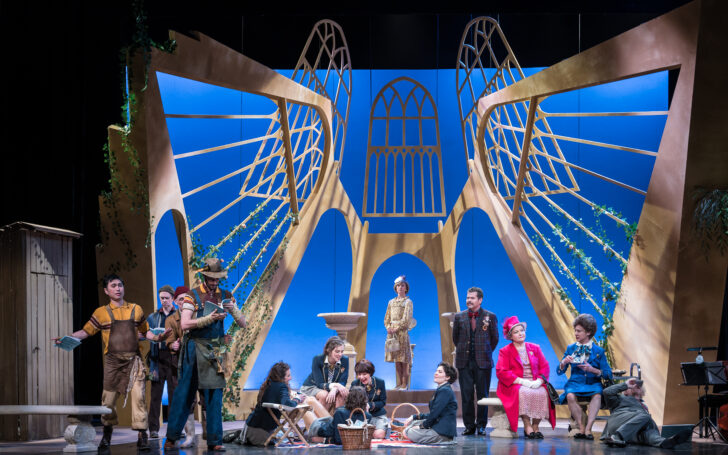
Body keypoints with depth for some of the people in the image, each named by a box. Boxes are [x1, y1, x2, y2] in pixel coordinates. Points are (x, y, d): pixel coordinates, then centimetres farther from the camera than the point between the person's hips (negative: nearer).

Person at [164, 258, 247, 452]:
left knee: (215, 395, 0)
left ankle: (214, 441, 3)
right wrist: (210, 318, -23)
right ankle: (172, 437, 9)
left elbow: (243, 324, 7)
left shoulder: (225, 296, 8)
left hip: (214, 351, 3)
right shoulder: (193, 296, -3)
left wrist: (233, 310, -14)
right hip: (194, 348, -3)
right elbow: (184, 324, -14)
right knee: (184, 393, 1)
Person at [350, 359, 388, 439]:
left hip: (378, 415, -1)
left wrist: (370, 406, -20)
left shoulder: (380, 382, -5)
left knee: (378, 435, -27)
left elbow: (383, 402, -2)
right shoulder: (354, 384, -3)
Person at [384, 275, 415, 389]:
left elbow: (406, 320, -10)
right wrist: (388, 327, -3)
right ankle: (399, 383, 10)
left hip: (402, 332, -5)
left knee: (404, 359, -6)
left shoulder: (408, 302, -1)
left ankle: (405, 384, -4)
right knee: (396, 359, 6)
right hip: (392, 332, 5)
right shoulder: (391, 302, 14)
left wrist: (396, 329, -15)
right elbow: (387, 318, 15)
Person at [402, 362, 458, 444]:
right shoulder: (440, 390, 17)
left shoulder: (445, 391, -16)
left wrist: (422, 426, -6)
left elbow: (434, 414, -19)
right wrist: (414, 417, 14)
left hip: (443, 433, -10)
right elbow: (433, 413, 21)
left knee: (408, 433, -15)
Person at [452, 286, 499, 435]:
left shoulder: (490, 316, 1)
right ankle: (469, 425, 9)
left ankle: (481, 425, 10)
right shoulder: (459, 317, 7)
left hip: (483, 362, -2)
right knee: (466, 395, 2)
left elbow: (494, 339, 8)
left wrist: (485, 353, 11)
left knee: (482, 395, 2)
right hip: (464, 362, 2)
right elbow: (455, 337, 17)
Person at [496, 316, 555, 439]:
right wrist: (521, 381, -16)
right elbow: (501, 372, -6)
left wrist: (539, 381, -12)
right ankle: (527, 427, -30)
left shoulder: (535, 348, 18)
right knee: (524, 393, -37)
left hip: (535, 384, 3)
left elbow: (544, 367, 10)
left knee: (542, 393, -31)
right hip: (514, 385, -3)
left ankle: (535, 426, -20)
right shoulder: (505, 351, 7)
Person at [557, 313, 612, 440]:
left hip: (593, 383, -1)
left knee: (597, 395, -36)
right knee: (570, 396, -34)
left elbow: (608, 374, -2)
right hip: (575, 383, 1)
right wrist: (564, 363, -11)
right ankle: (581, 428, -24)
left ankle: (588, 428, -35)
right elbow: (559, 371, 11)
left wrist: (592, 370, -18)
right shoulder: (571, 348, 12)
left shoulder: (598, 351, 5)